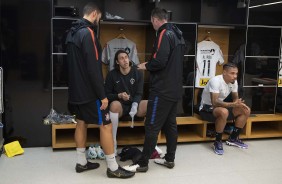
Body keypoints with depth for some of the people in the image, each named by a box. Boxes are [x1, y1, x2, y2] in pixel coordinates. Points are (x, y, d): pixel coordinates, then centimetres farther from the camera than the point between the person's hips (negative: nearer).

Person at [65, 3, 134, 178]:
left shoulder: (72, 32, 11)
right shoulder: (88, 33, -18)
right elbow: (93, 68, -23)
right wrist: (102, 95, -19)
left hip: (77, 89, 10)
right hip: (89, 91, -9)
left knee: (82, 123, 15)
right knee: (106, 125, -3)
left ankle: (81, 162, 24)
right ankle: (113, 168, 4)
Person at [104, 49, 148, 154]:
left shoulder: (138, 73, 0)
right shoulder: (112, 75, -3)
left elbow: (139, 94, -3)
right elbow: (107, 94, -1)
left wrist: (135, 104, -24)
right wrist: (119, 96, -20)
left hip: (134, 104, 2)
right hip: (120, 106, -1)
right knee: (114, 104, -38)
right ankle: (113, 143, -29)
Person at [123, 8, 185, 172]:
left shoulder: (164, 34, -13)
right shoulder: (178, 34, 15)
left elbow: (159, 61, -24)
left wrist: (146, 66, -5)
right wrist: (150, 65, 16)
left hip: (162, 90, -9)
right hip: (175, 89, 9)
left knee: (152, 127, -4)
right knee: (170, 125, 14)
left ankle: (143, 163, 3)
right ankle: (170, 159, 22)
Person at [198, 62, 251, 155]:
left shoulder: (234, 82, -3)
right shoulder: (216, 81, -26)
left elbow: (235, 98, 7)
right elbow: (214, 102, -33)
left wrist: (240, 103, -17)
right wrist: (232, 104, -43)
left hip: (220, 106, 8)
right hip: (207, 108, -8)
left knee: (246, 111, -2)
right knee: (224, 112, -39)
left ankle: (233, 138, 10)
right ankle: (217, 142, -19)